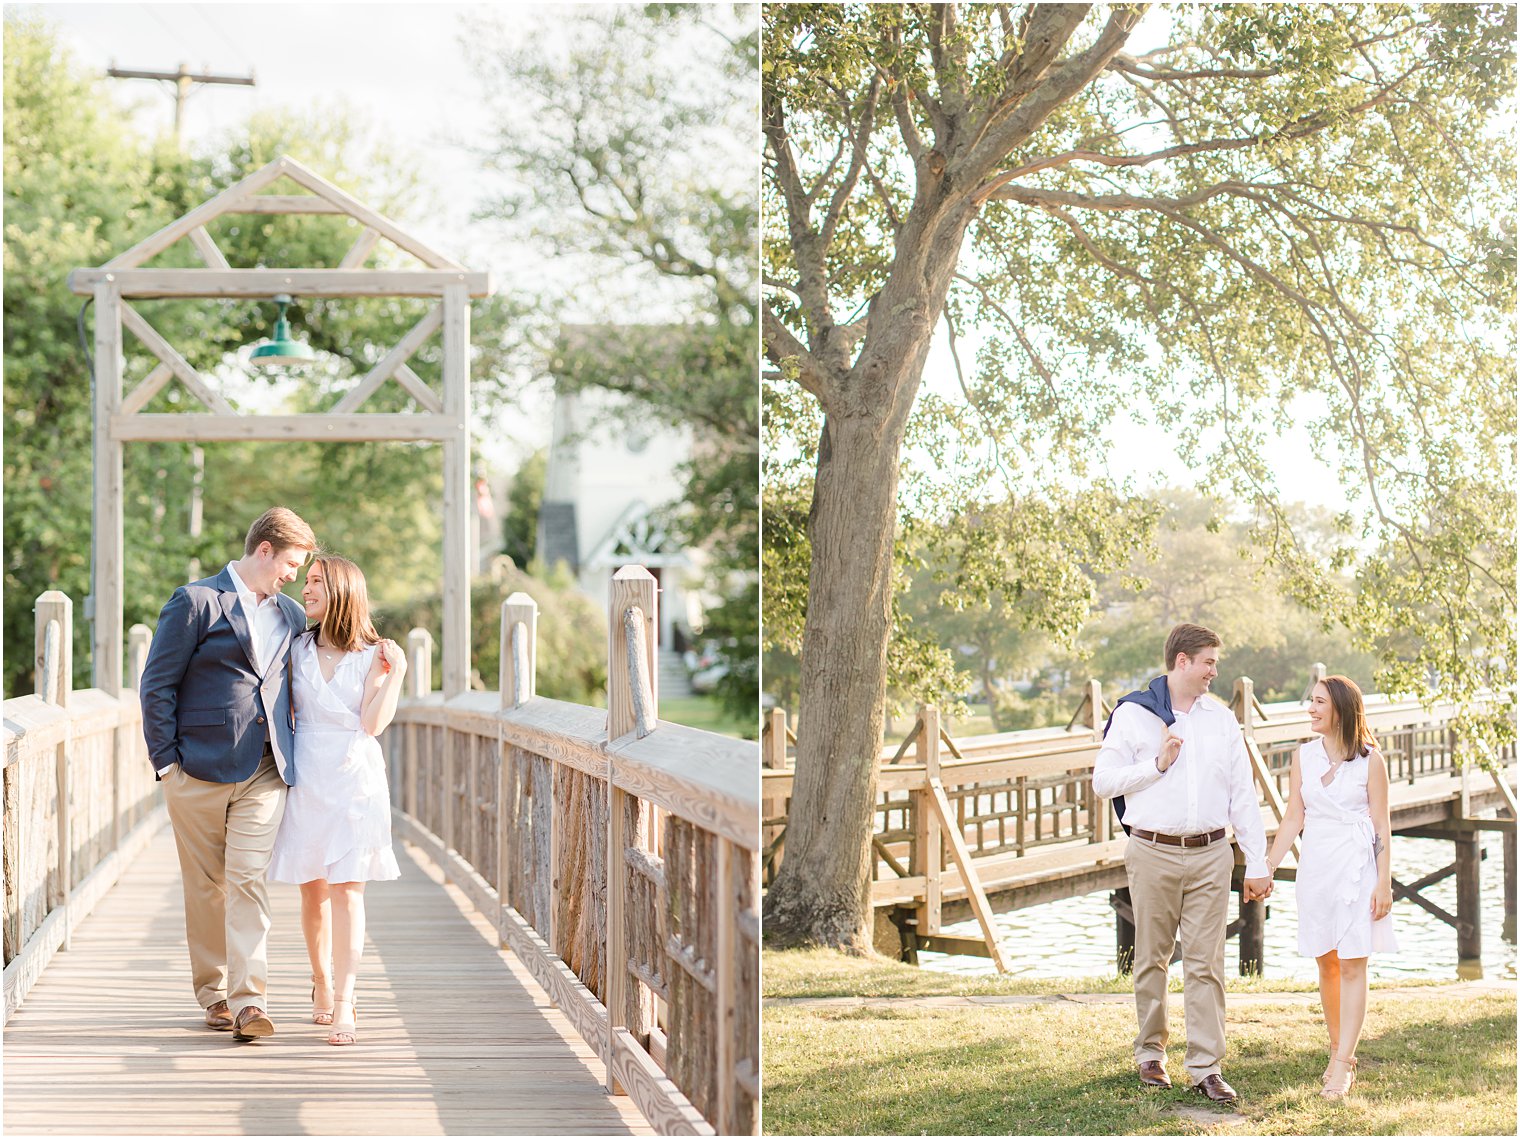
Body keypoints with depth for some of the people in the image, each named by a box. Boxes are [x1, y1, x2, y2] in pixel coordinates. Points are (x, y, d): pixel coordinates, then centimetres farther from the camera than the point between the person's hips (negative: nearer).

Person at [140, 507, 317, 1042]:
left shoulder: (290, 615, 15)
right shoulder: (196, 601, -2)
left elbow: (298, 687, 24)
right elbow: (157, 685, -3)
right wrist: (166, 759, -7)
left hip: (265, 772, 3)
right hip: (200, 769, -3)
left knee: (248, 881, -8)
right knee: (205, 886, 6)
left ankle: (248, 1000, -13)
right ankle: (213, 993, 17)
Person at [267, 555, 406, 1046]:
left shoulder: (374, 656, 2)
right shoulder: (298, 649, 9)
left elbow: (373, 723, -8)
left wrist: (395, 674, -9)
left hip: (355, 780, -3)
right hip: (306, 779, 3)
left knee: (347, 890, -9)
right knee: (313, 890, 7)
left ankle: (343, 1004, -13)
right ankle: (321, 983, 27)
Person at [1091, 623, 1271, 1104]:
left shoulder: (1221, 718, 11)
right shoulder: (1133, 714, 1)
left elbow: (1242, 794, 11)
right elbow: (1103, 780, -2)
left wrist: (1257, 865, 6)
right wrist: (1158, 764, -9)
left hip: (1210, 854, 2)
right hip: (1153, 854, -2)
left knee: (1206, 963, -2)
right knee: (1152, 959, 7)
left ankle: (1207, 1067, -2)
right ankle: (1151, 1054, 21)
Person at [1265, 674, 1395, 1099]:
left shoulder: (1369, 760, -4)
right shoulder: (1304, 756, 7)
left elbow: (1381, 825, -3)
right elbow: (1293, 817, 9)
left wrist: (1384, 883, -8)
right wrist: (1267, 867, 3)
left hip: (1357, 867, -4)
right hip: (1316, 867, 4)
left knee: (1352, 966, -4)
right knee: (1327, 964, 8)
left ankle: (1343, 1065, -7)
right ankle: (1339, 1051, 19)